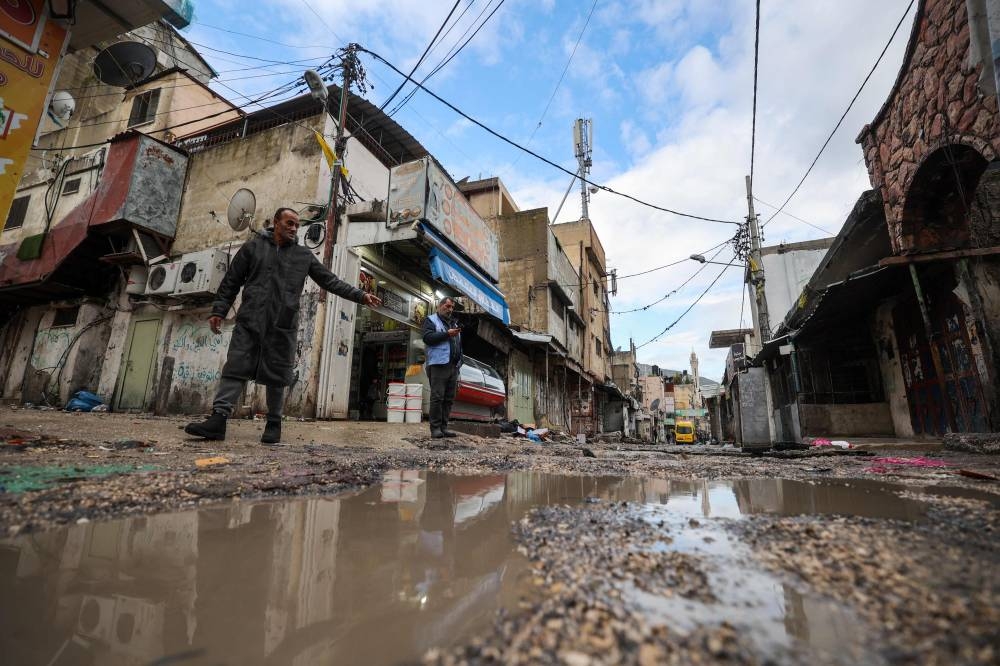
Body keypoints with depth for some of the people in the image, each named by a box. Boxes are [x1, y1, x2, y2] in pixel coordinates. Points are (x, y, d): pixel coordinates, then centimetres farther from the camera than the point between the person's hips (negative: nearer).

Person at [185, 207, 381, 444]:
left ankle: (274, 424, 12)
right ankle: (218, 419, -2)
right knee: (235, 368, -4)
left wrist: (361, 296, 2)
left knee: (276, 377, 3)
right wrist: (219, 310, 5)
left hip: (283, 327, 0)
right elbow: (231, 281, 11)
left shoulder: (304, 256, 12)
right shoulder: (253, 246, 11)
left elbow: (331, 281, 10)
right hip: (249, 322, 0)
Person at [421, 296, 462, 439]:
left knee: (449, 398, 6)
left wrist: (459, 361, 18)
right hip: (438, 364, -7)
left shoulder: (453, 323, 27)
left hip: (453, 366, 7)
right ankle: (435, 428, -3)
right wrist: (447, 334, -14)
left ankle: (444, 427, 12)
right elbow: (427, 337, -10)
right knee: (437, 397, -8)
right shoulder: (431, 320, 7)